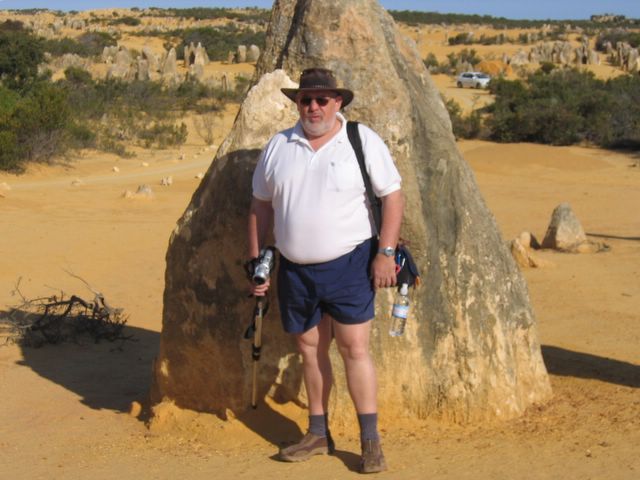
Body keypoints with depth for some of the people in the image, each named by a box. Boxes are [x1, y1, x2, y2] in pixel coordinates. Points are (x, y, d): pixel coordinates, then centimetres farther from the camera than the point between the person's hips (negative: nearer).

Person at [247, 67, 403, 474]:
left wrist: (386, 252, -12)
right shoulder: (278, 147, 7)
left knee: (355, 349, -7)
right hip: (295, 269, 4)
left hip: (349, 264, -4)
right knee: (310, 350, 11)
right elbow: (261, 206, 12)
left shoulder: (364, 142, -3)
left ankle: (370, 441, -1)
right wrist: (256, 261, 8)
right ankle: (319, 434, 22)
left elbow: (393, 197, -4)